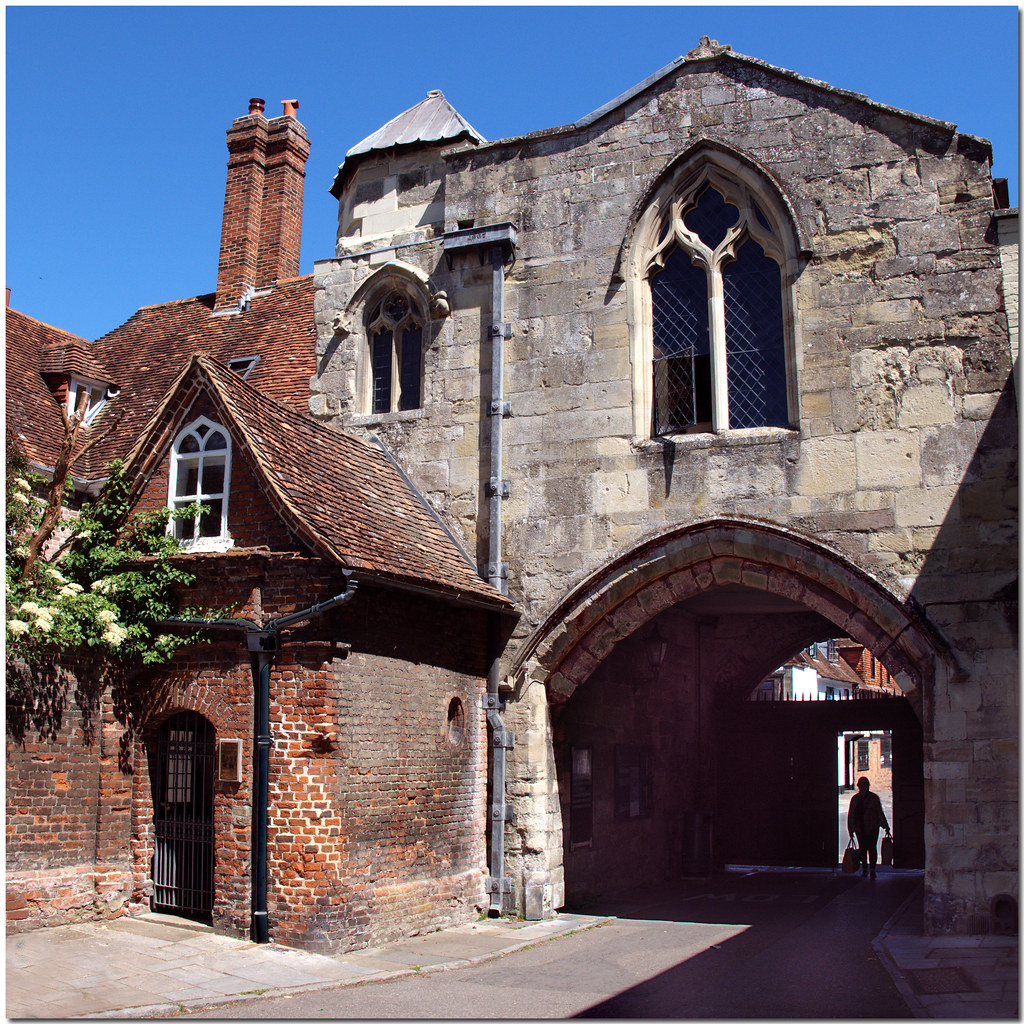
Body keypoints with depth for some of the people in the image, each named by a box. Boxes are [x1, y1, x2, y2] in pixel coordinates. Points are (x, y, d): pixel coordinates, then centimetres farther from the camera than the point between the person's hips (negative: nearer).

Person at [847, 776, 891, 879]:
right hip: (860, 828, 2)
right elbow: (851, 815, 9)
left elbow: (880, 813, 3)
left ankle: (872, 870, -2)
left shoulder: (874, 798, 2)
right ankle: (864, 869, 18)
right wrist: (851, 830, 7)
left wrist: (886, 828, 1)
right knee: (862, 848, 4)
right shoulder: (855, 799, 6)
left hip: (872, 828, -2)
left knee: (871, 847, -8)